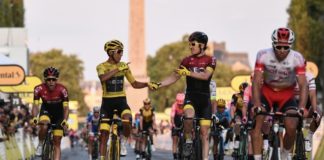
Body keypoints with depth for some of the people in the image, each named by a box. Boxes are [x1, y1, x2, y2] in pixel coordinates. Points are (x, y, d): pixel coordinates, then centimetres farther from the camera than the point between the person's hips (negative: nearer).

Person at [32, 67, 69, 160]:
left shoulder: (62, 90, -28)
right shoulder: (39, 89, -25)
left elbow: (66, 107, -27)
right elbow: (35, 105, -25)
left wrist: (65, 121, -44)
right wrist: (34, 118, -43)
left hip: (58, 112, 0)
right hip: (46, 110, 0)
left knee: (57, 143, -6)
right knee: (43, 127, -33)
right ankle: (40, 144, -5)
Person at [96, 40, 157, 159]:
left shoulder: (124, 66, 6)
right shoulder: (102, 66, -4)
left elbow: (134, 84, 12)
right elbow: (103, 78, -27)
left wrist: (147, 84, -4)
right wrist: (117, 69, -29)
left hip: (121, 101, 1)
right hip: (107, 102, -1)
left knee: (127, 121, -29)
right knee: (104, 134, -5)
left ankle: (123, 142, -1)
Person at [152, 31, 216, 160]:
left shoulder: (210, 60, -1)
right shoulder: (187, 60, 6)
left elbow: (205, 76, -18)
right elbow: (174, 77, 5)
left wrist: (188, 72, -30)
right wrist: (158, 85, -9)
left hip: (204, 98, 0)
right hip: (190, 96, 0)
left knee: (204, 133, -2)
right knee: (189, 116, -33)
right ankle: (188, 141, -11)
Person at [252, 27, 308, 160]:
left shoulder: (297, 58, -22)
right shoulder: (263, 56, -22)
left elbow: (303, 85, -24)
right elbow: (257, 82, -24)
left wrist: (302, 107, -39)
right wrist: (257, 104, -38)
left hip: (287, 95, 0)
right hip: (266, 92, 0)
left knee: (292, 128, -18)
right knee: (257, 123, -19)